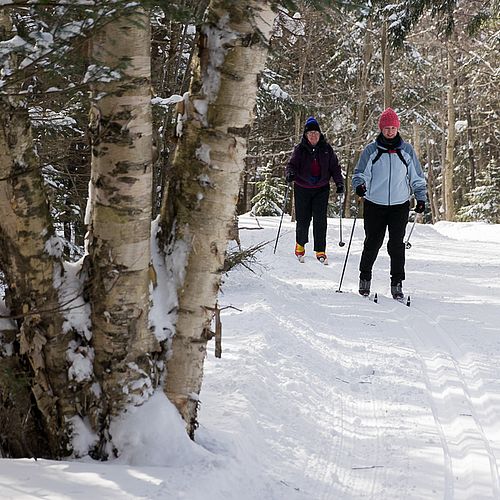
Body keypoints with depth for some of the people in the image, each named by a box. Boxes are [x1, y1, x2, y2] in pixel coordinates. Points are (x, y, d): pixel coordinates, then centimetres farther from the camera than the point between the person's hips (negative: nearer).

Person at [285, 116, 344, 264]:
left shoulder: (326, 149, 2)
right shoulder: (300, 149, -2)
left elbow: (334, 167, 6)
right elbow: (292, 164, -7)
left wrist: (339, 183, -5)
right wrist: (290, 173, -29)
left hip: (321, 189, 1)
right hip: (302, 189, 0)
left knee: (320, 220, -7)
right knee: (303, 219, 2)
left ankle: (320, 251, -2)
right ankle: (300, 245, 28)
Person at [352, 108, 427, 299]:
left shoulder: (406, 150, 7)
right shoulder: (371, 150, 3)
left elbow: (417, 177, 14)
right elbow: (360, 172, 6)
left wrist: (421, 197, 5)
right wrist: (359, 184, -15)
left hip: (400, 205, 0)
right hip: (374, 204, 0)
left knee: (397, 245, -4)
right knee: (372, 243, 3)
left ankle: (397, 283, 2)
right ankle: (365, 278, 19)